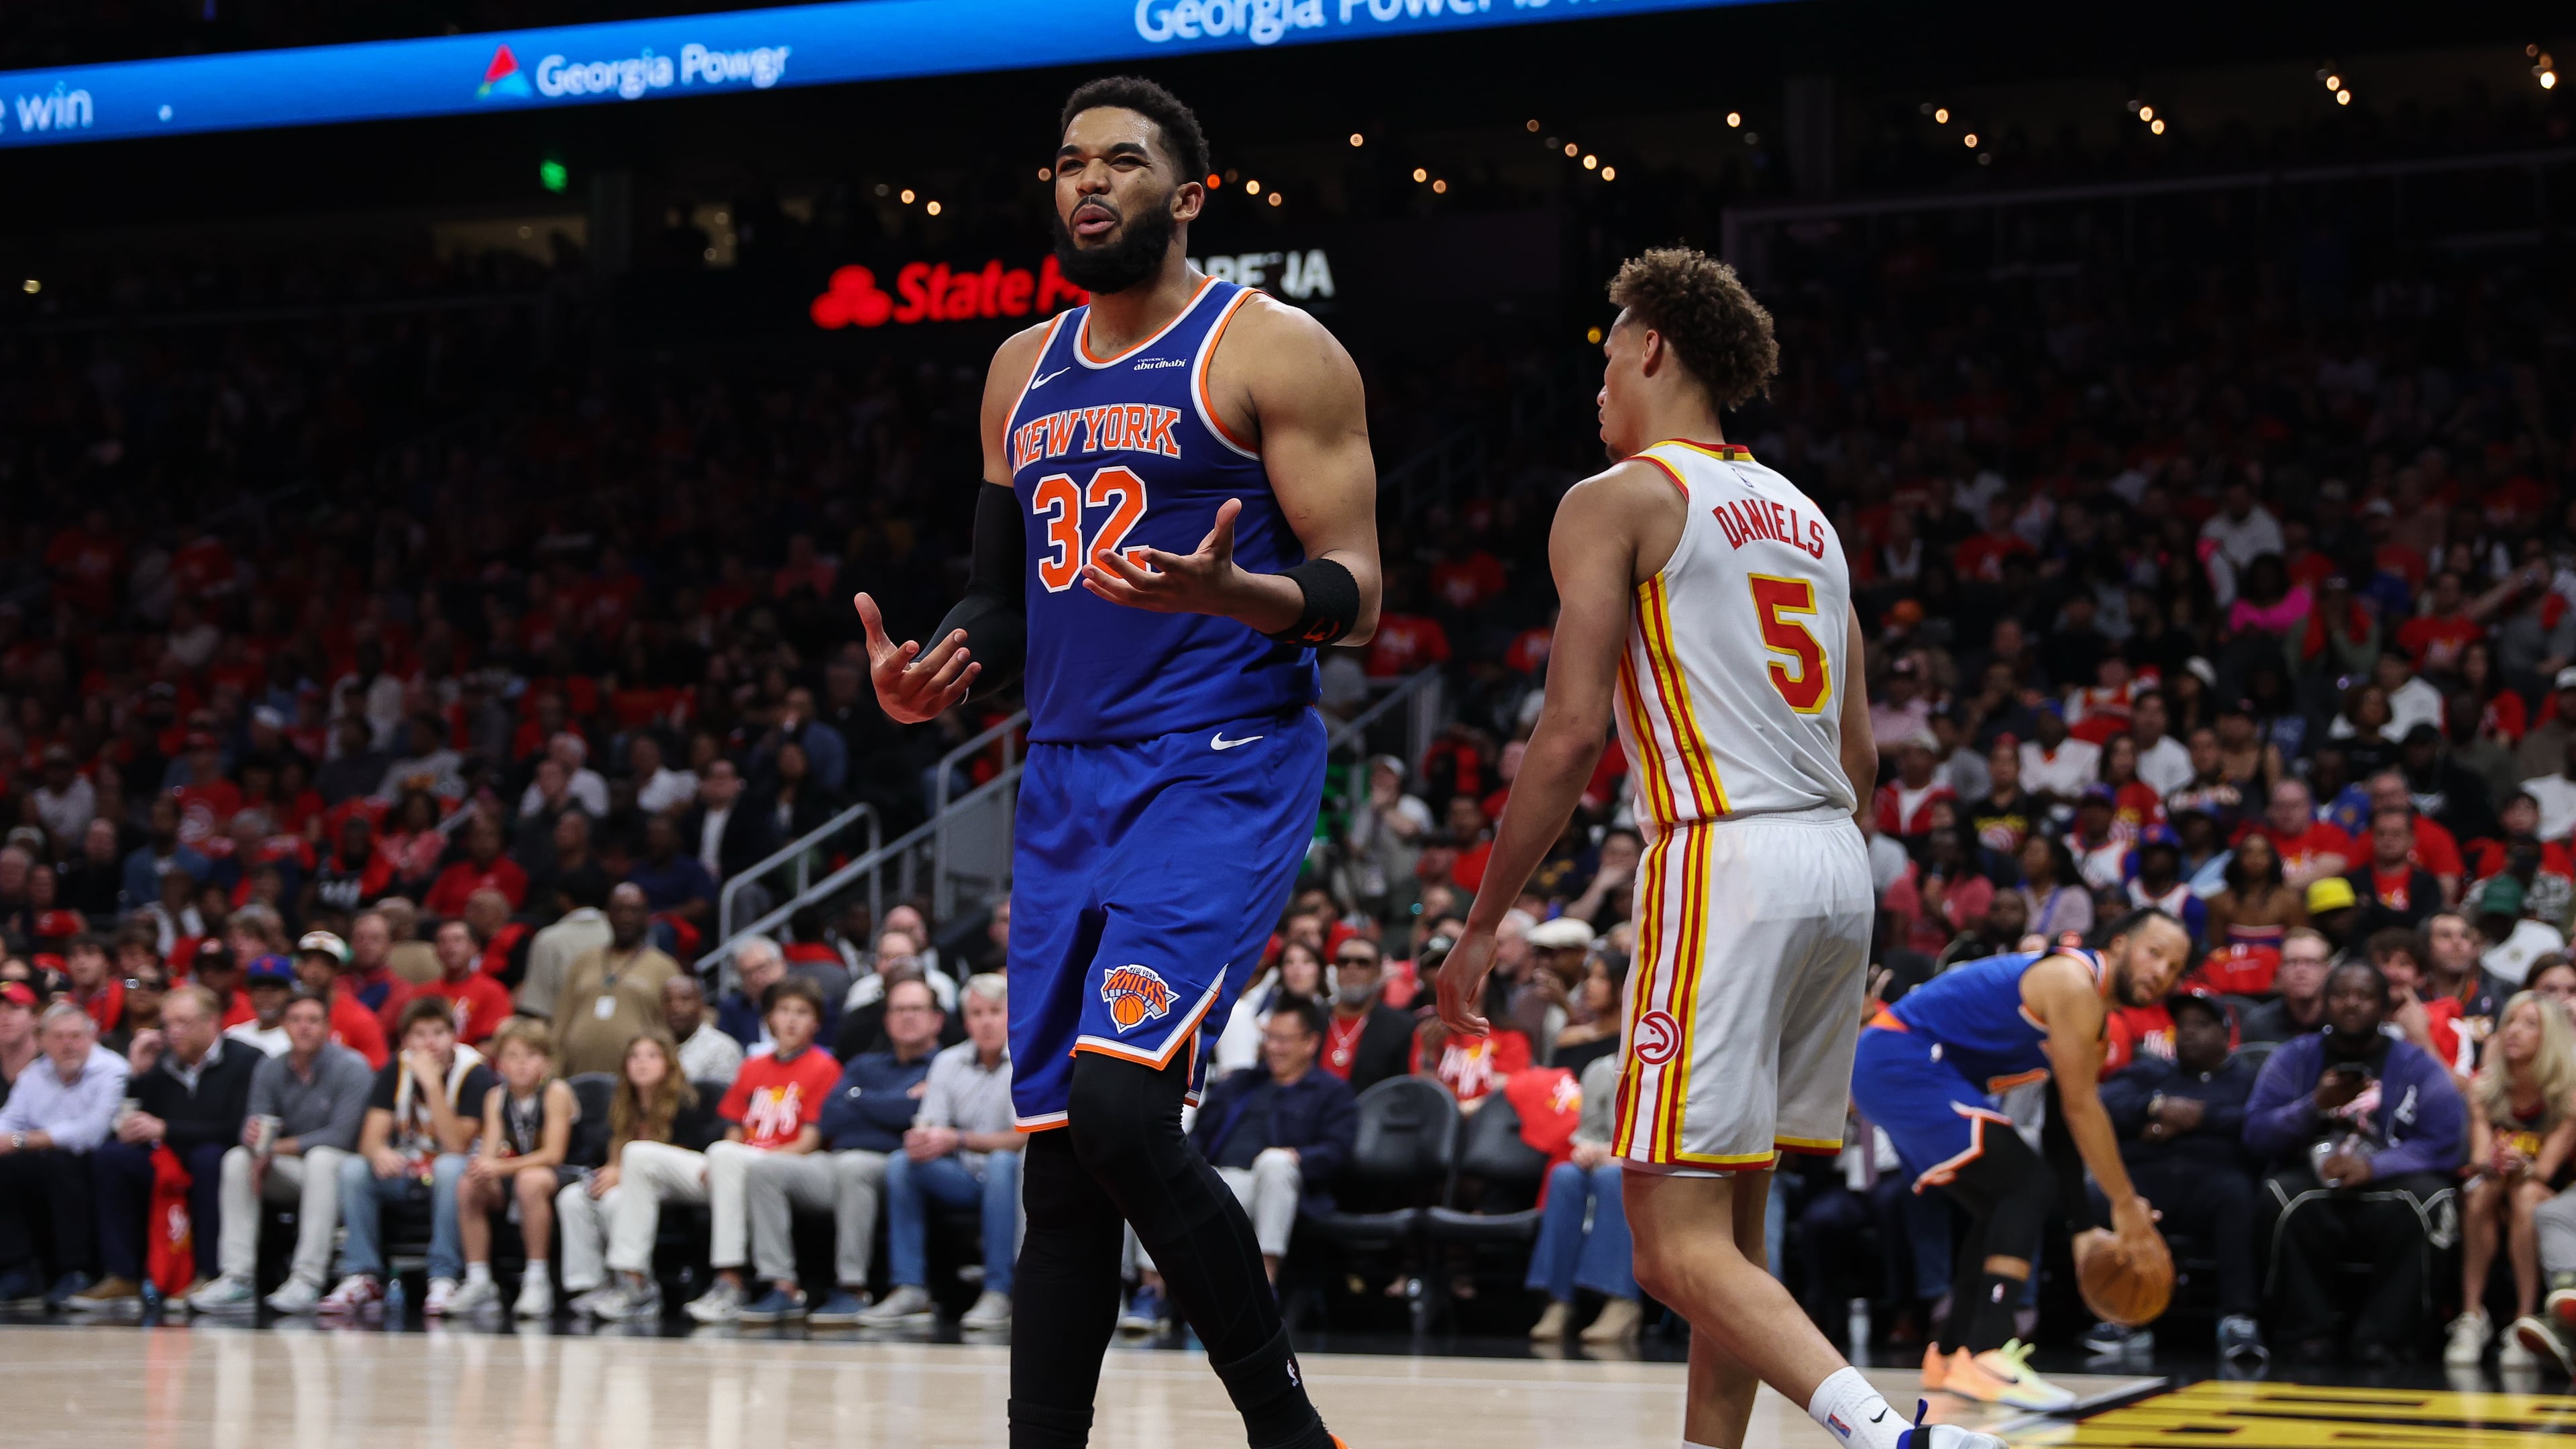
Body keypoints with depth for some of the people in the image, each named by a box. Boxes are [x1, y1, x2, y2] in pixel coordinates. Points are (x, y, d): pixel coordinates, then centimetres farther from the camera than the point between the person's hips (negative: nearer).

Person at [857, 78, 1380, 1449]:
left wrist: (1232, 594, -29)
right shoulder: (1024, 370, 16)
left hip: (1220, 772, -7)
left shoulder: (1275, 349, -3)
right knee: (1058, 1155, 6)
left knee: (1121, 1103, -22)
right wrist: (935, 670, 2)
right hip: (1066, 782, 7)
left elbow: (1353, 594, -8)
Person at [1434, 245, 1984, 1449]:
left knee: (1681, 1245, -10)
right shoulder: (1803, 514, 21)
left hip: (1722, 855, -8)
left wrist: (1482, 926, -4)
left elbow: (1571, 735, -10)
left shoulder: (1616, 501, -2)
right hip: (1838, 863, 8)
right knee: (1733, 1222, 17)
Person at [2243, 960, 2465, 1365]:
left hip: (2384, 1189, 0)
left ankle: (2383, 1333, -20)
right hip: (2313, 1184, 0)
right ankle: (2314, 1328, -18)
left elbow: (2446, 1144, -7)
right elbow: (2257, 1135, -1)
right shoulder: (2293, 1058, 9)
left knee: (2425, 1195, -32)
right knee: (2283, 1194, -33)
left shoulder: (2417, 1066, 5)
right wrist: (2314, 1107, -18)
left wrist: (2372, 1166, -22)